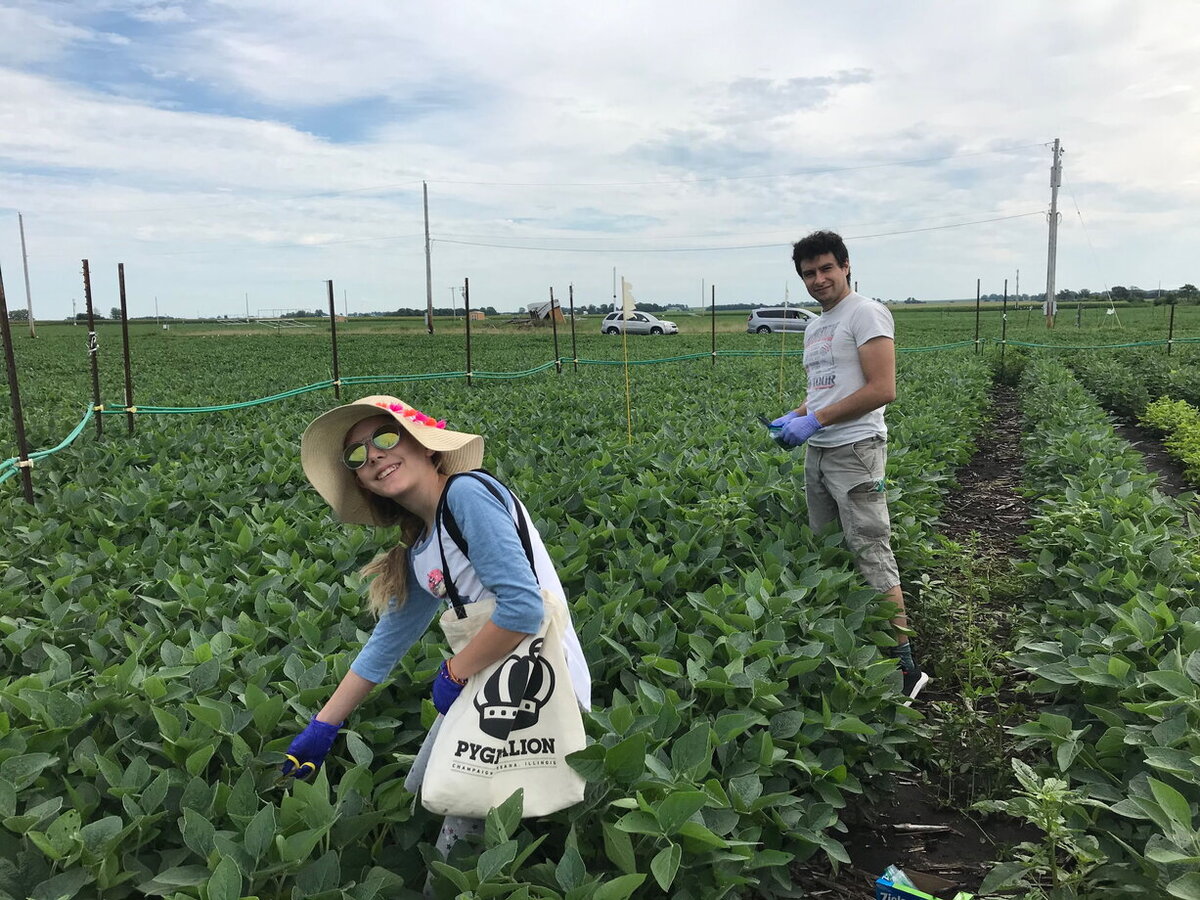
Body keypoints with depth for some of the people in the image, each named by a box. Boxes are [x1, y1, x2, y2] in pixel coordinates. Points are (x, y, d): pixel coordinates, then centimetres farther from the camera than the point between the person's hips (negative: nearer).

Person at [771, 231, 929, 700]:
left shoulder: (865, 313, -9)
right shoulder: (814, 328, 19)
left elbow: (882, 390, -18)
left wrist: (814, 420, -19)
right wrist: (793, 416, 6)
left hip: (854, 451, -9)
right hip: (817, 453, 9)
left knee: (871, 556, -9)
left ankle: (904, 665, -2)